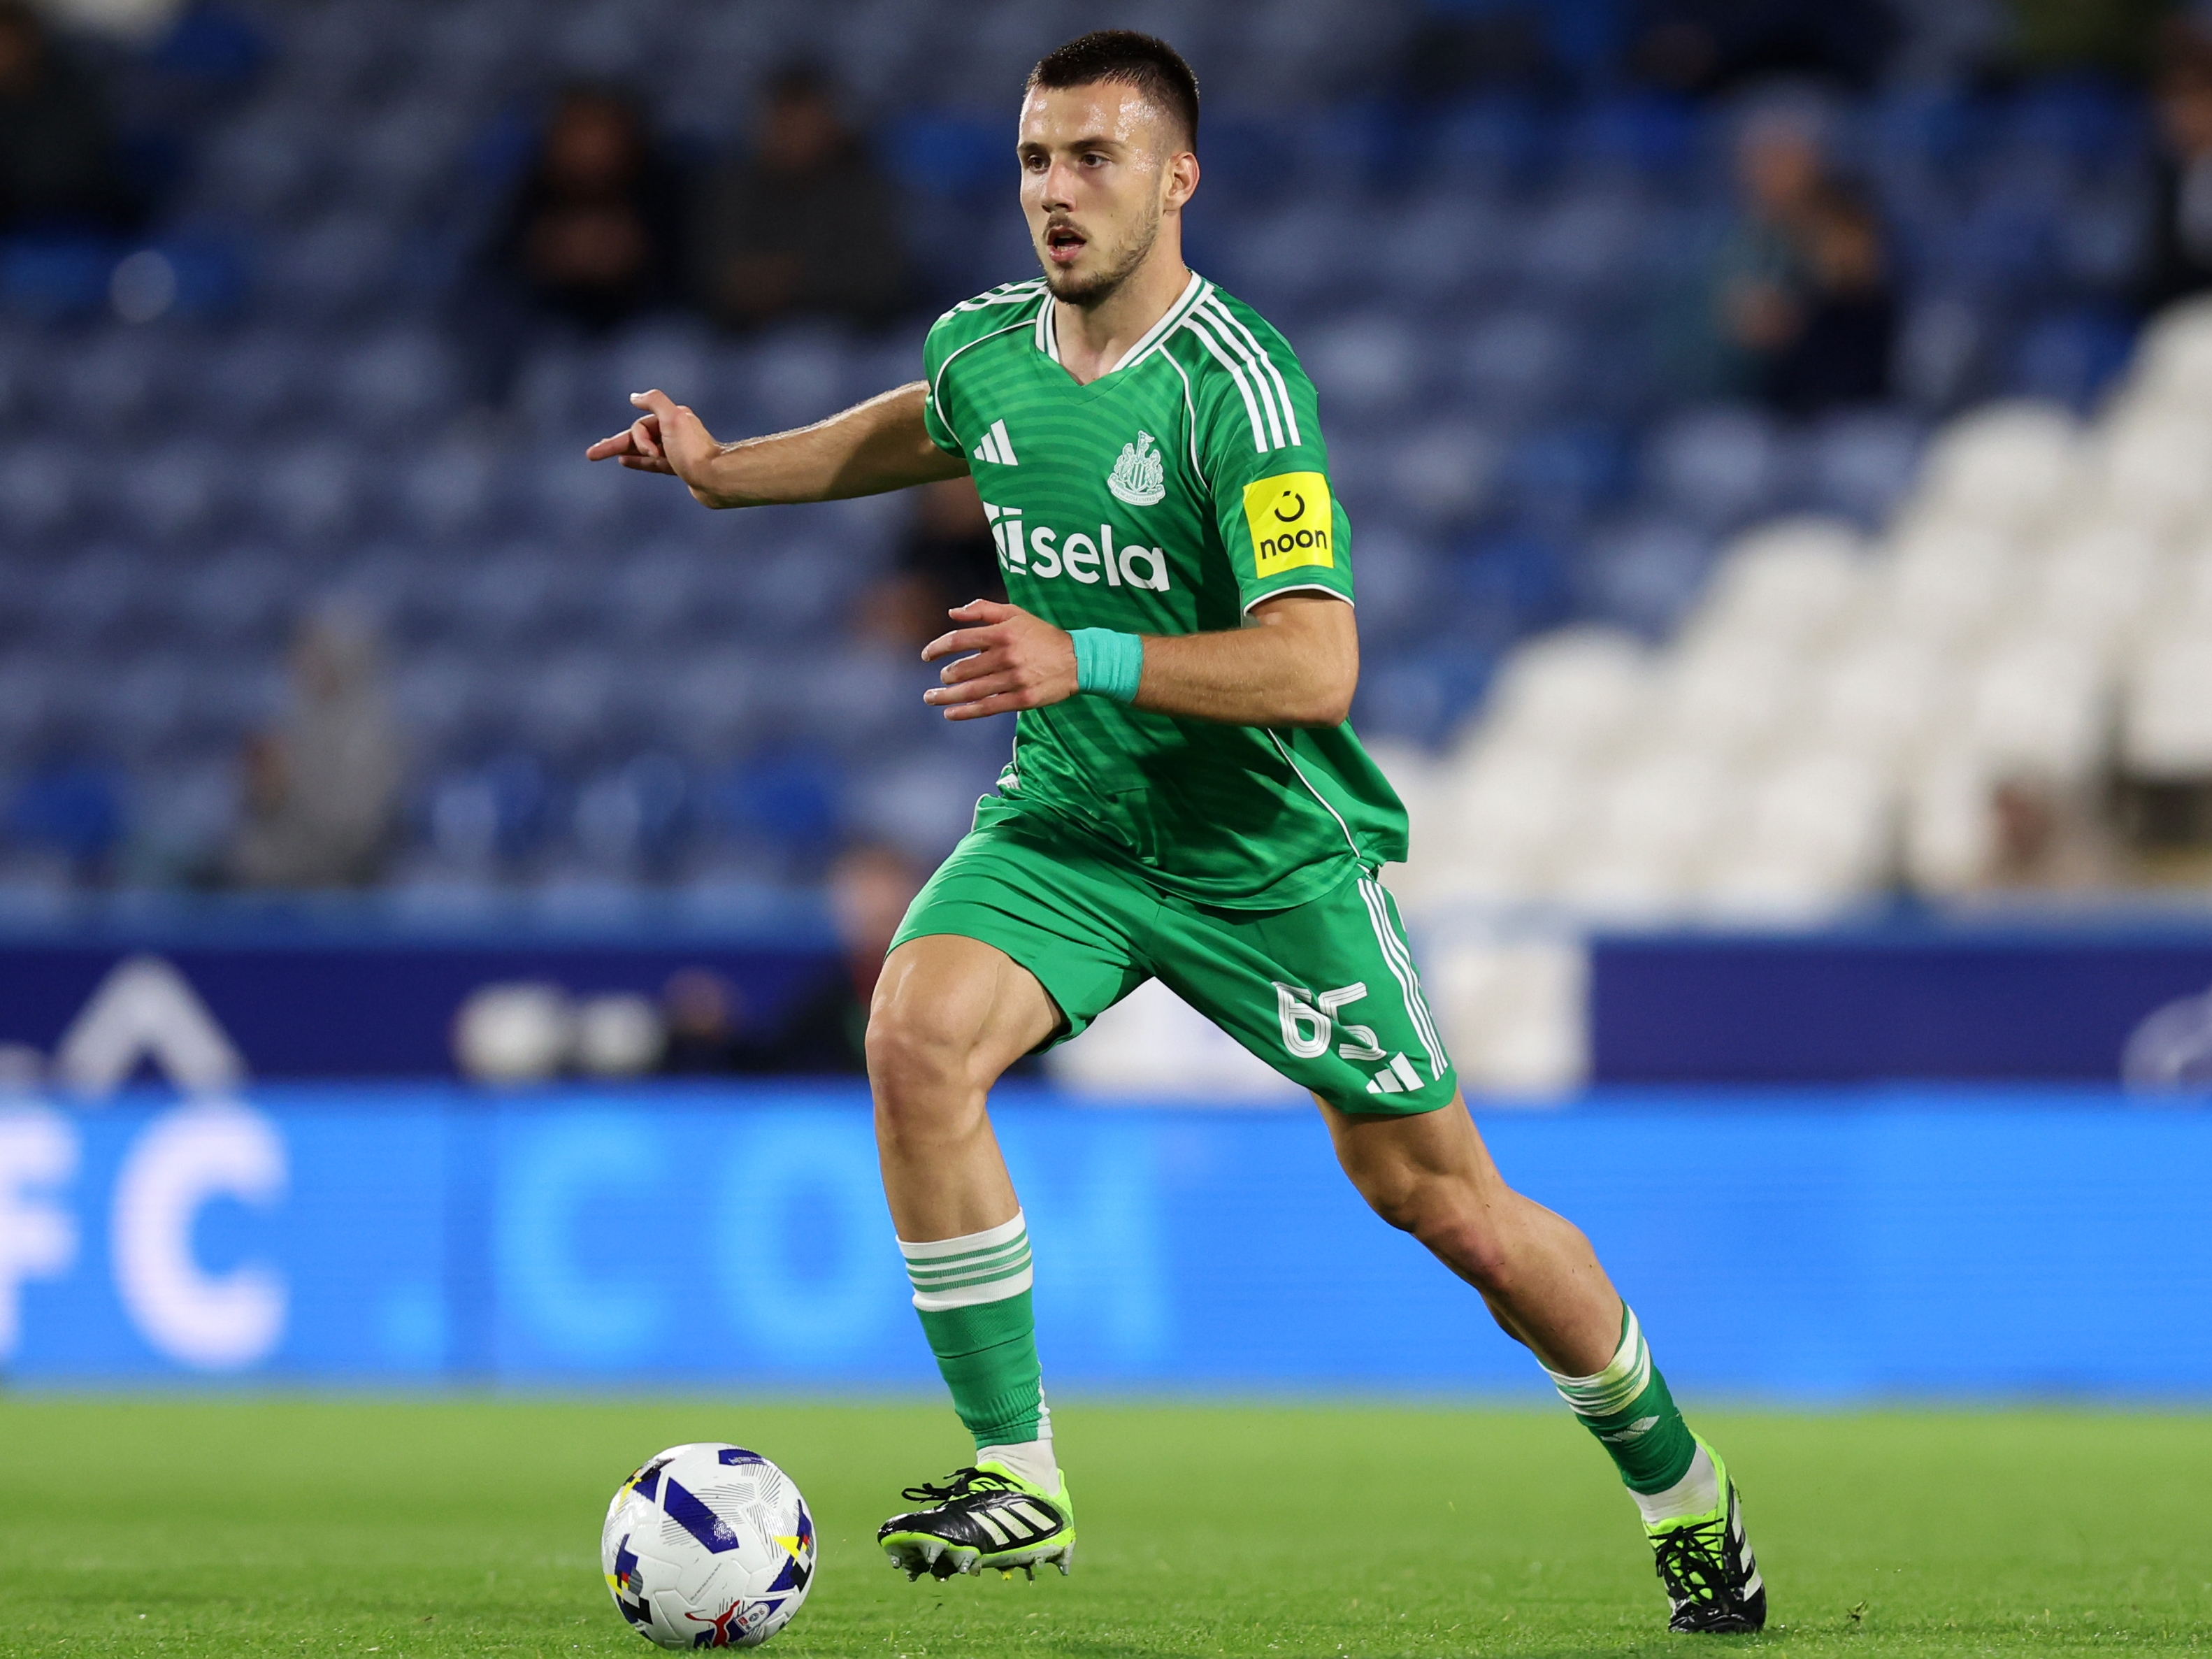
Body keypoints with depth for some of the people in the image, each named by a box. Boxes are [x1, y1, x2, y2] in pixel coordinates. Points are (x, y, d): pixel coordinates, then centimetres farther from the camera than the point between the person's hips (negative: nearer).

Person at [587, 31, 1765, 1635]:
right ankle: (1017, 1474, -14)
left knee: (1436, 1195, 2)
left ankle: (1684, 1489, 25)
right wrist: (726, 469, 18)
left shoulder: (1237, 387, -23)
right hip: (1064, 823, 5)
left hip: (1272, 848, -5)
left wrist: (1086, 660, -39)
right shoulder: (985, 349, -3)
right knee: (918, 1035, -24)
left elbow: (1315, 665, -29)